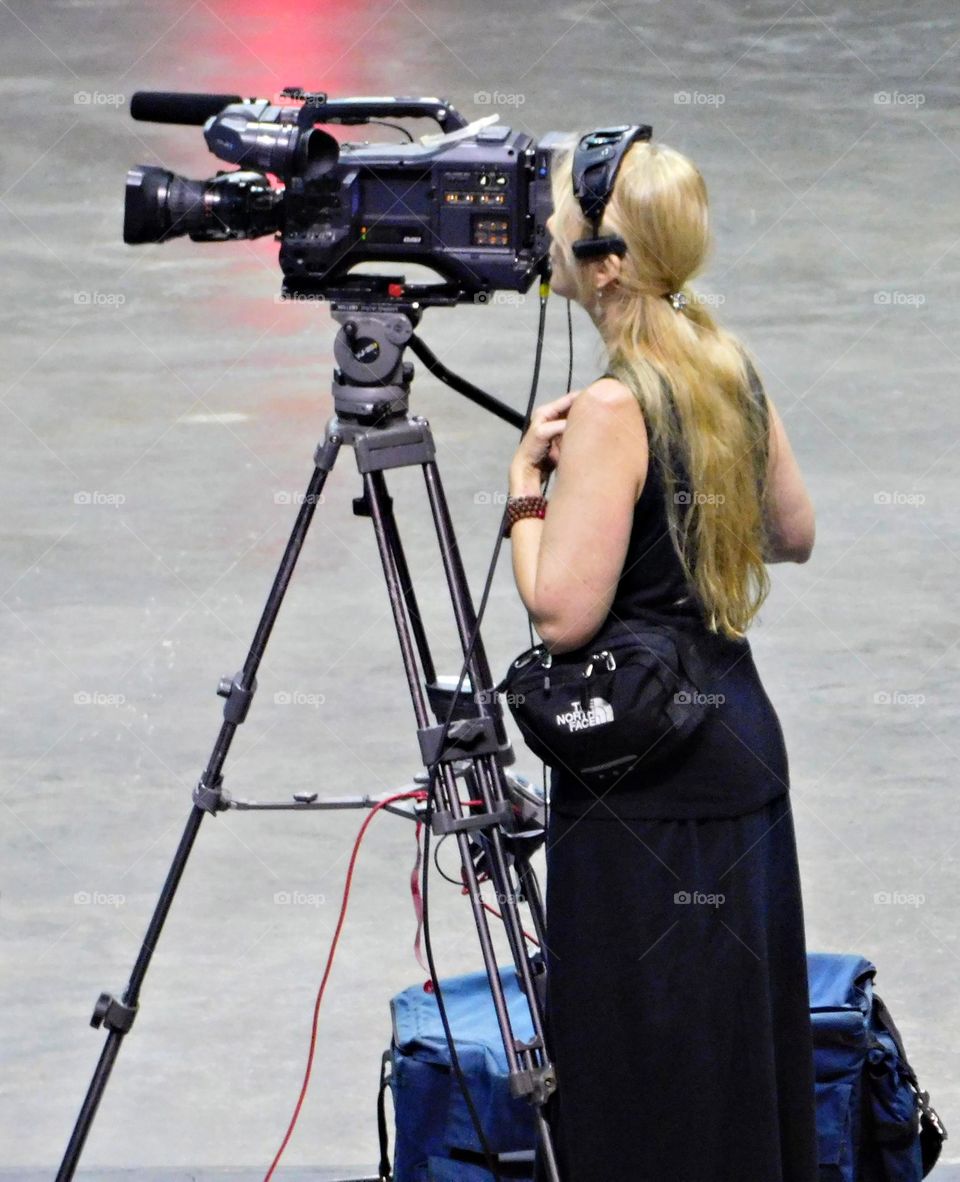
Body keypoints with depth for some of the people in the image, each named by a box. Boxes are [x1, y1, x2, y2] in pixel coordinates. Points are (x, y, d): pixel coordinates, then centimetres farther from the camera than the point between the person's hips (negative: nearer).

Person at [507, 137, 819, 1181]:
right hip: (740, 733, 9)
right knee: (740, 1062, 17)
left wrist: (528, 484, -9)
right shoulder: (730, 369, 5)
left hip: (647, 784, -9)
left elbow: (562, 611, -22)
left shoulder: (616, 409, -20)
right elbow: (793, 533, 18)